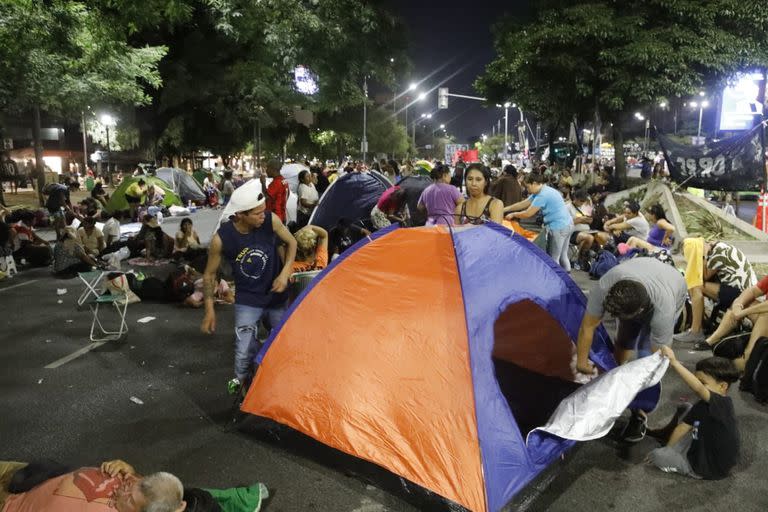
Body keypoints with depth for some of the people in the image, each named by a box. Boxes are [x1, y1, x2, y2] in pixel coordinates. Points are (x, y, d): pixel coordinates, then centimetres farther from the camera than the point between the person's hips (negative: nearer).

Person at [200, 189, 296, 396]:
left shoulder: (271, 220, -20)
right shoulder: (221, 238, -23)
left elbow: (291, 243, 0)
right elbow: (209, 274, -6)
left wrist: (285, 274, -10)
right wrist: (209, 310, -4)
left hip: (276, 294, 2)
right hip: (247, 301, -2)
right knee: (244, 351, -6)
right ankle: (240, 384, 25)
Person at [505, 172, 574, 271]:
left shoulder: (542, 195, -20)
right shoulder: (542, 191, 12)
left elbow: (527, 214, -18)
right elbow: (523, 204, 14)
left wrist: (513, 214, -2)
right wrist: (504, 209, 11)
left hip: (558, 227, -10)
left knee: (553, 259, -1)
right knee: (562, 256, 18)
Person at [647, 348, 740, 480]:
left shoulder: (723, 403, -27)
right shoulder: (701, 406, 0)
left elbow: (697, 388, -47)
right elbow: (683, 427, 5)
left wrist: (674, 362, -51)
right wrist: (667, 450, 6)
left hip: (710, 469, -9)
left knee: (656, 456, -13)